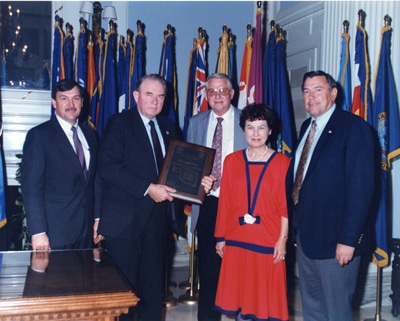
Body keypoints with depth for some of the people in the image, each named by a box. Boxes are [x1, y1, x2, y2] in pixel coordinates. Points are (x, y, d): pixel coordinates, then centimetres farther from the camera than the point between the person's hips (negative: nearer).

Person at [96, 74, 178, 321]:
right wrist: (148, 188, -20)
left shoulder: (168, 127, 14)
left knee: (153, 283, 12)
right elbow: (108, 168, -16)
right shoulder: (119, 123, -5)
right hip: (125, 217, -5)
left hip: (157, 215, 6)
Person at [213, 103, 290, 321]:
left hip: (268, 241, -2)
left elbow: (285, 205, -3)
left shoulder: (281, 162, -2)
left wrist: (283, 239, -8)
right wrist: (220, 237, 6)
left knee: (266, 294, 6)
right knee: (239, 292, 10)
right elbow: (225, 202, 5)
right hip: (237, 239, 2)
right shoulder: (232, 160, 5)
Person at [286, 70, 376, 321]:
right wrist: (295, 224, 8)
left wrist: (348, 239, -21)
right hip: (305, 234, 8)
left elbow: (361, 187, -18)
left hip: (334, 237, -7)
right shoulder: (307, 127, 13)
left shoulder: (354, 127, -12)